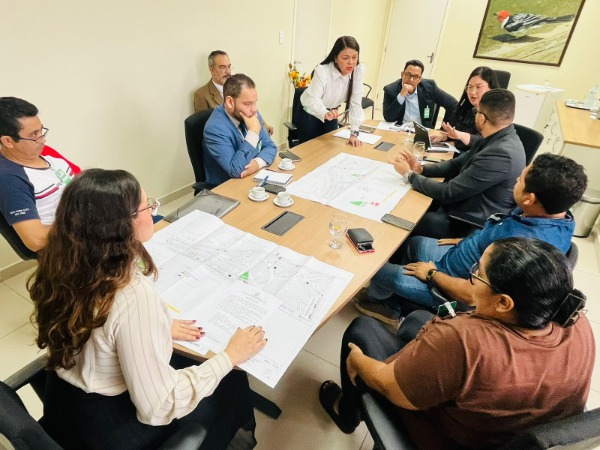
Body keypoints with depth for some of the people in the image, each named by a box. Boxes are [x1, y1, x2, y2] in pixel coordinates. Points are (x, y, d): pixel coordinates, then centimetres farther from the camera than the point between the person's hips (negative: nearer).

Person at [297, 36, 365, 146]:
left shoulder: (359, 70, -20)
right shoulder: (322, 71, -28)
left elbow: (356, 102, -19)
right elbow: (313, 100, -34)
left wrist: (354, 133, -23)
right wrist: (325, 113, -56)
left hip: (331, 111, 3)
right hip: (310, 112, -3)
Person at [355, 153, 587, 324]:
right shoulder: (553, 214, -10)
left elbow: (474, 294, -32)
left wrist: (431, 274, -19)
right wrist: (468, 241, 9)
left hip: (453, 290, -9)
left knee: (380, 271, -1)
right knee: (415, 242, 22)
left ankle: (374, 296, 40)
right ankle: (391, 307, 35)